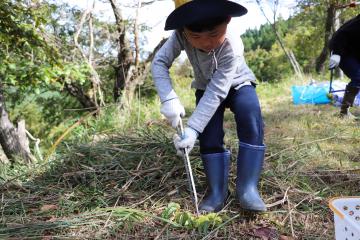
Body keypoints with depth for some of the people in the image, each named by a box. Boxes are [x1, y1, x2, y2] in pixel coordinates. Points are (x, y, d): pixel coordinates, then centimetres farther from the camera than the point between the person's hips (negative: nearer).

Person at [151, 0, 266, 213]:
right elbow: (159, 62, -26)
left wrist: (192, 129, -43)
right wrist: (169, 99, -42)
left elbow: (216, 93, -39)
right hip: (205, 86, 3)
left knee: (251, 122, -28)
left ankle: (247, 188, -22)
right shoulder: (181, 36, -28)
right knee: (209, 134, -13)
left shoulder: (232, 47, -38)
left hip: (236, 84, -3)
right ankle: (218, 190, -2)